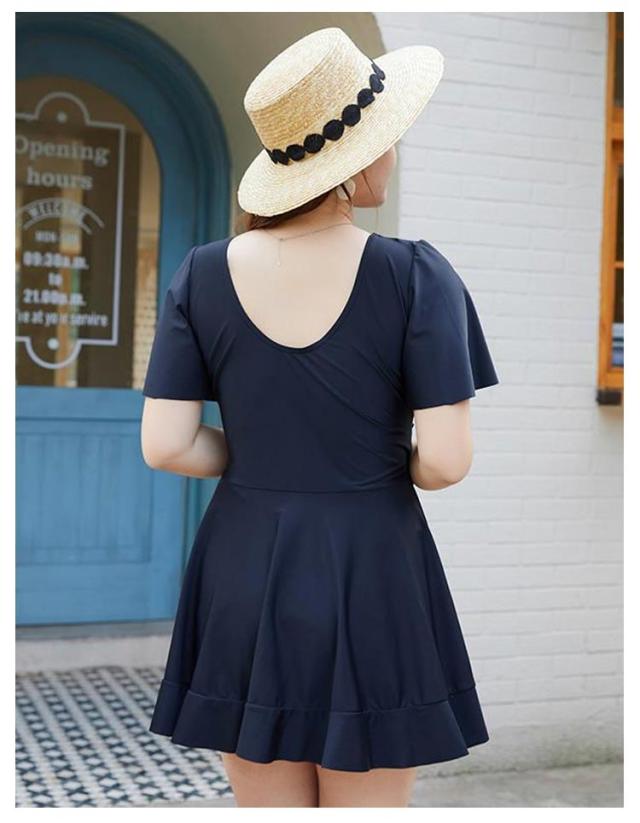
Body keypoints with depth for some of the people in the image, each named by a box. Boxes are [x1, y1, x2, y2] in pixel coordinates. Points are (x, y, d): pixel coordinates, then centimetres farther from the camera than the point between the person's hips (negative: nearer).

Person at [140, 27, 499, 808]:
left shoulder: (202, 275, -4)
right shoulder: (416, 276, -12)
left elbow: (164, 444, -7)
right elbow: (447, 458, -15)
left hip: (245, 576, 3)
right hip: (372, 580, -3)